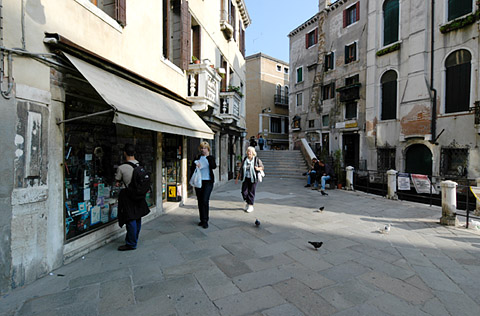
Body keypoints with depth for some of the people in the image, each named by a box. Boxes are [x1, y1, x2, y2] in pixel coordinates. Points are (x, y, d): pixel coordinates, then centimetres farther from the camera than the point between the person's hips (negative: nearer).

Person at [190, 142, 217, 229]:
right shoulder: (197, 158, 10)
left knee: (205, 201, -11)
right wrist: (195, 165, -11)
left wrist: (208, 156, -21)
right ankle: (202, 219, 22)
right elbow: (191, 168, 10)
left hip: (208, 182, -4)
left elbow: (214, 166, -16)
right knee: (200, 201, 9)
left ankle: (205, 221, -2)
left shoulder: (211, 158, 2)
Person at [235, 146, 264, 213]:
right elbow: (241, 169, 10)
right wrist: (237, 178, 9)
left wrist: (258, 168, -19)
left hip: (253, 179, -3)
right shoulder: (244, 160, 5)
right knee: (244, 192, -2)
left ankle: (250, 206, 16)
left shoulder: (257, 160, -4)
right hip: (245, 178, 3)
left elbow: (262, 167, 4)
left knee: (251, 192, 1)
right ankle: (247, 202, 26)